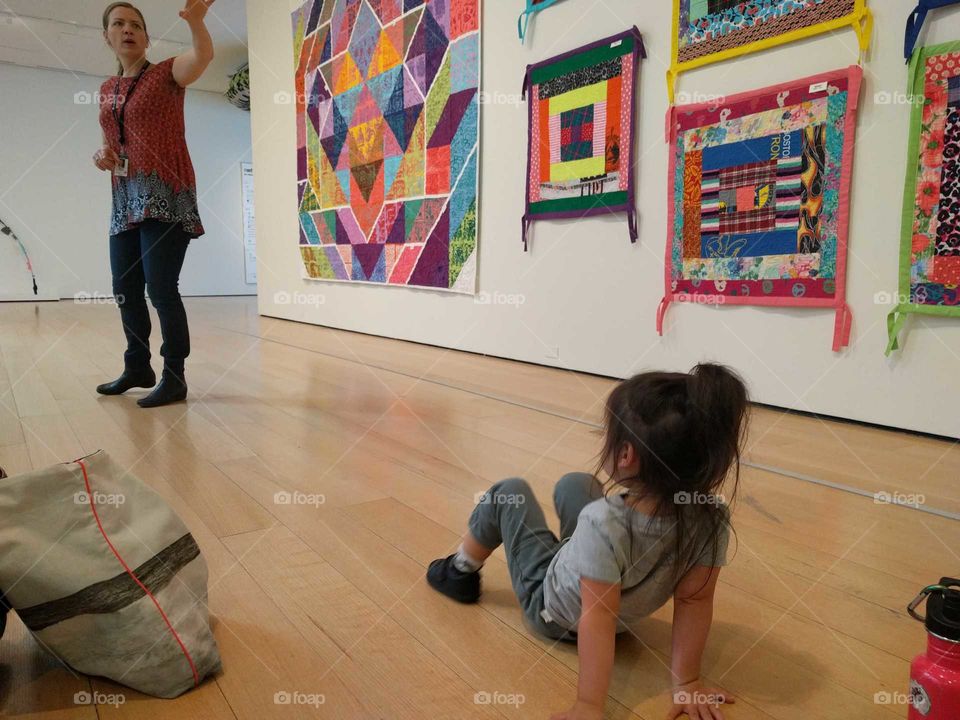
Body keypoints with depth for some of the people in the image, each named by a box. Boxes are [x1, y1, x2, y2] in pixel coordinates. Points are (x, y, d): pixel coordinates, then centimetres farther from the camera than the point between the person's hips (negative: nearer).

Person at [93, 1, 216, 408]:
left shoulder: (167, 73, 2)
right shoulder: (106, 90, 18)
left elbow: (204, 55, -19)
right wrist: (101, 156, 2)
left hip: (165, 196, -7)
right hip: (125, 201, 7)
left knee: (161, 288, -14)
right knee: (125, 290, 10)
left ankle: (174, 379, -5)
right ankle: (138, 367, 26)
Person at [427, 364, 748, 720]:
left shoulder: (603, 524, -42)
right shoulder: (713, 518, -27)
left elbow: (597, 619, -38)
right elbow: (694, 602, -20)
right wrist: (686, 681, -10)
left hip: (550, 608, -5)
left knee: (510, 492, 10)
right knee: (573, 483, 18)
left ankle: (459, 573, 32)